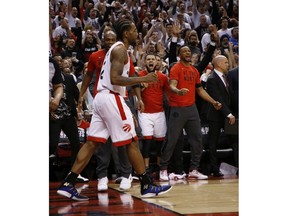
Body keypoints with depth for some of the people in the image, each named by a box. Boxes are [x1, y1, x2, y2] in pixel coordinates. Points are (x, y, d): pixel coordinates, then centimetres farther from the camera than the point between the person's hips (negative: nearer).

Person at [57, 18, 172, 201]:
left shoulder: (117, 48, 22)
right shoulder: (120, 49, -10)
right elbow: (115, 79, -22)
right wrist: (143, 79, -20)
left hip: (102, 97, 10)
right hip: (112, 98, -10)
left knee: (92, 143, 6)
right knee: (132, 142, -4)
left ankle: (68, 184, 1)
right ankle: (147, 186, 0)